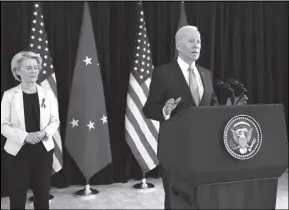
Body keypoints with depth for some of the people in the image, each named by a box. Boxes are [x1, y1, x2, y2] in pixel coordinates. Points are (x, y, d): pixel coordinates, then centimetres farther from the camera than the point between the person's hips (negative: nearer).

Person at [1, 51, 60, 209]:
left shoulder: (48, 94, 4)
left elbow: (55, 121, 4)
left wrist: (44, 133, -16)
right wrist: (25, 136, -21)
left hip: (43, 150, 2)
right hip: (18, 151, -2)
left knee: (42, 196, 11)